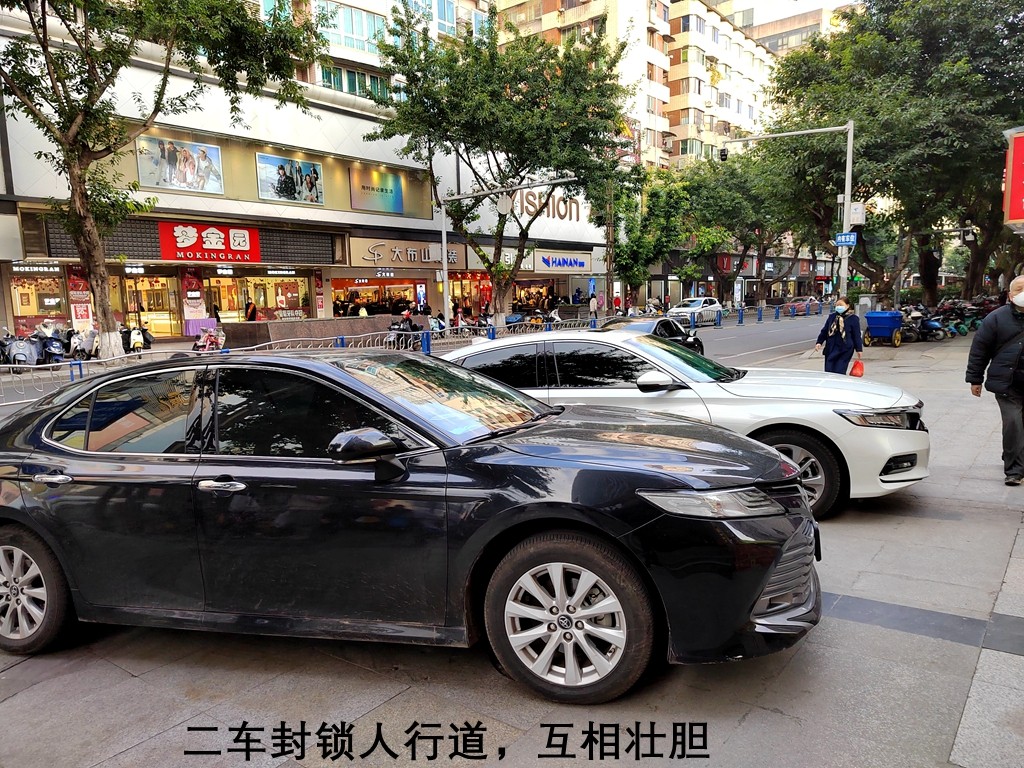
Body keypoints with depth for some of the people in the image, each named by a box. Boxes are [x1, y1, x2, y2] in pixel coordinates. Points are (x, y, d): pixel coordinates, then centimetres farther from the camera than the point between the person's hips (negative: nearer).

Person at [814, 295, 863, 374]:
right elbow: (824, 331, 15)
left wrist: (859, 349, 0)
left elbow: (856, 335, 0)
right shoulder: (832, 317, 10)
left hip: (845, 350, -4)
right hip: (831, 349, 5)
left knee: (839, 372, -9)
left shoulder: (853, 319, -1)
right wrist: (819, 342, 5)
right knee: (828, 371, 3)